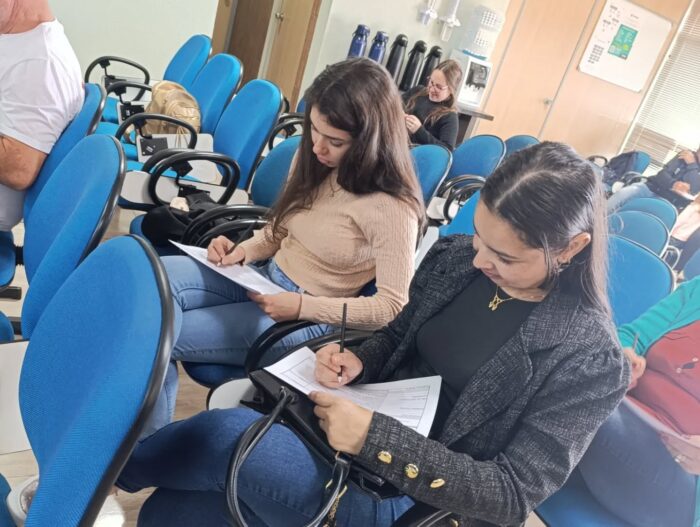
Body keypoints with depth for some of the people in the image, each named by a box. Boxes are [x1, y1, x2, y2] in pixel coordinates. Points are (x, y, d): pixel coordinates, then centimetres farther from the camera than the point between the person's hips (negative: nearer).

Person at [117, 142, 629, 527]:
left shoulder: (592, 360, -17)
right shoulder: (455, 257, -2)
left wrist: (375, 438, -27)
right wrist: (357, 361, -10)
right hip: (368, 416, 5)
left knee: (227, 435, -24)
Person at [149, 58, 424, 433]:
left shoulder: (391, 208, -22)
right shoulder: (315, 161, 1)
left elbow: (390, 307, -20)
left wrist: (302, 306, -25)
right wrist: (245, 251, -6)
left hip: (310, 322, -7)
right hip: (264, 278, 7)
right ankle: (148, 432, -3)